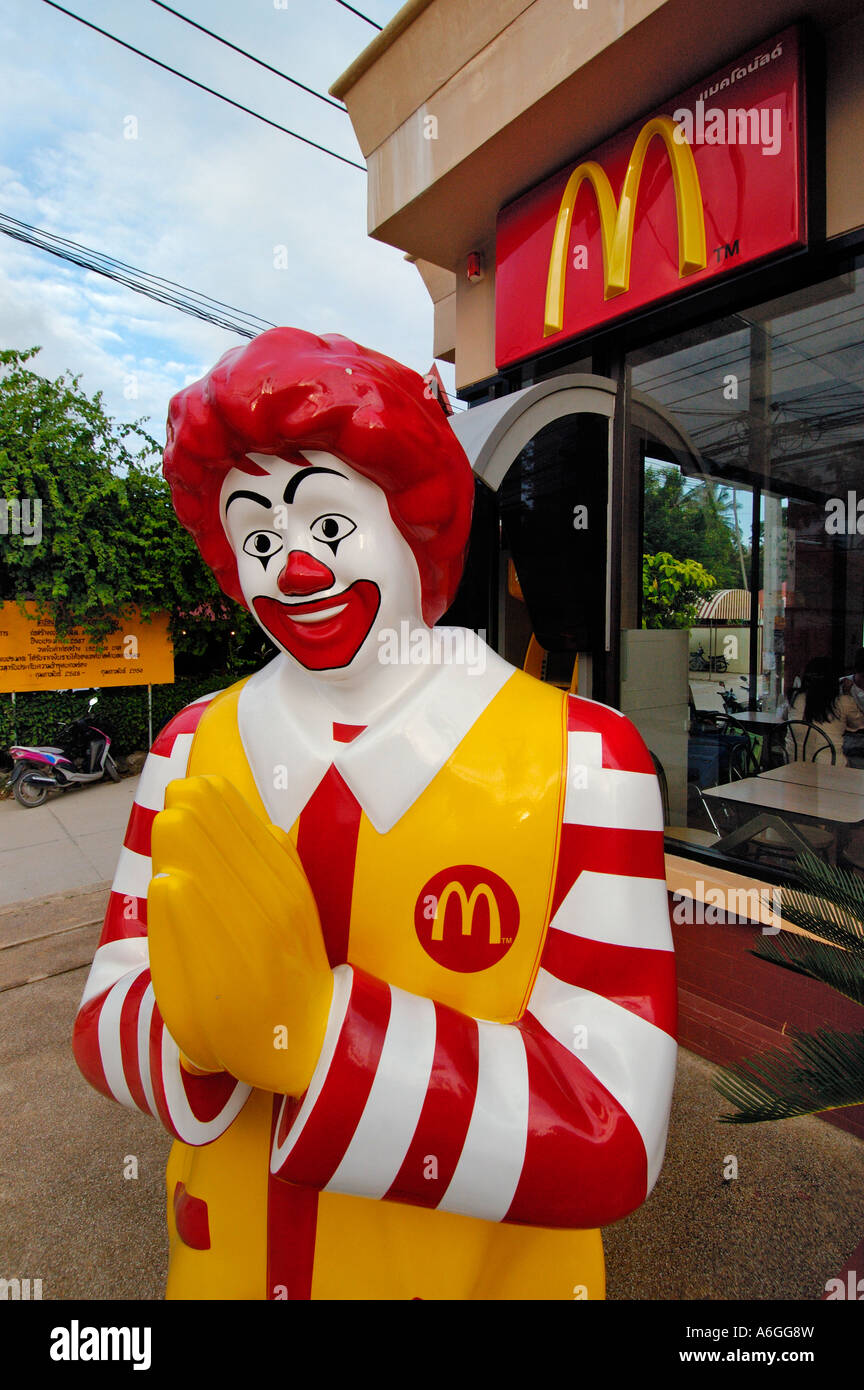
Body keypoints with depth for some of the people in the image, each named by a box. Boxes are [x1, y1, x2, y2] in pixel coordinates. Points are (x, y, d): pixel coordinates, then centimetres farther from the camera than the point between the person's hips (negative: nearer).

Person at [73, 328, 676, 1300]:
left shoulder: (581, 760, -21)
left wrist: (308, 1021, -35)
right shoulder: (192, 750, -9)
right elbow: (105, 1019, -7)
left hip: (487, 1274, -2)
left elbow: (615, 1139, -23)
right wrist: (196, 1022, -29)